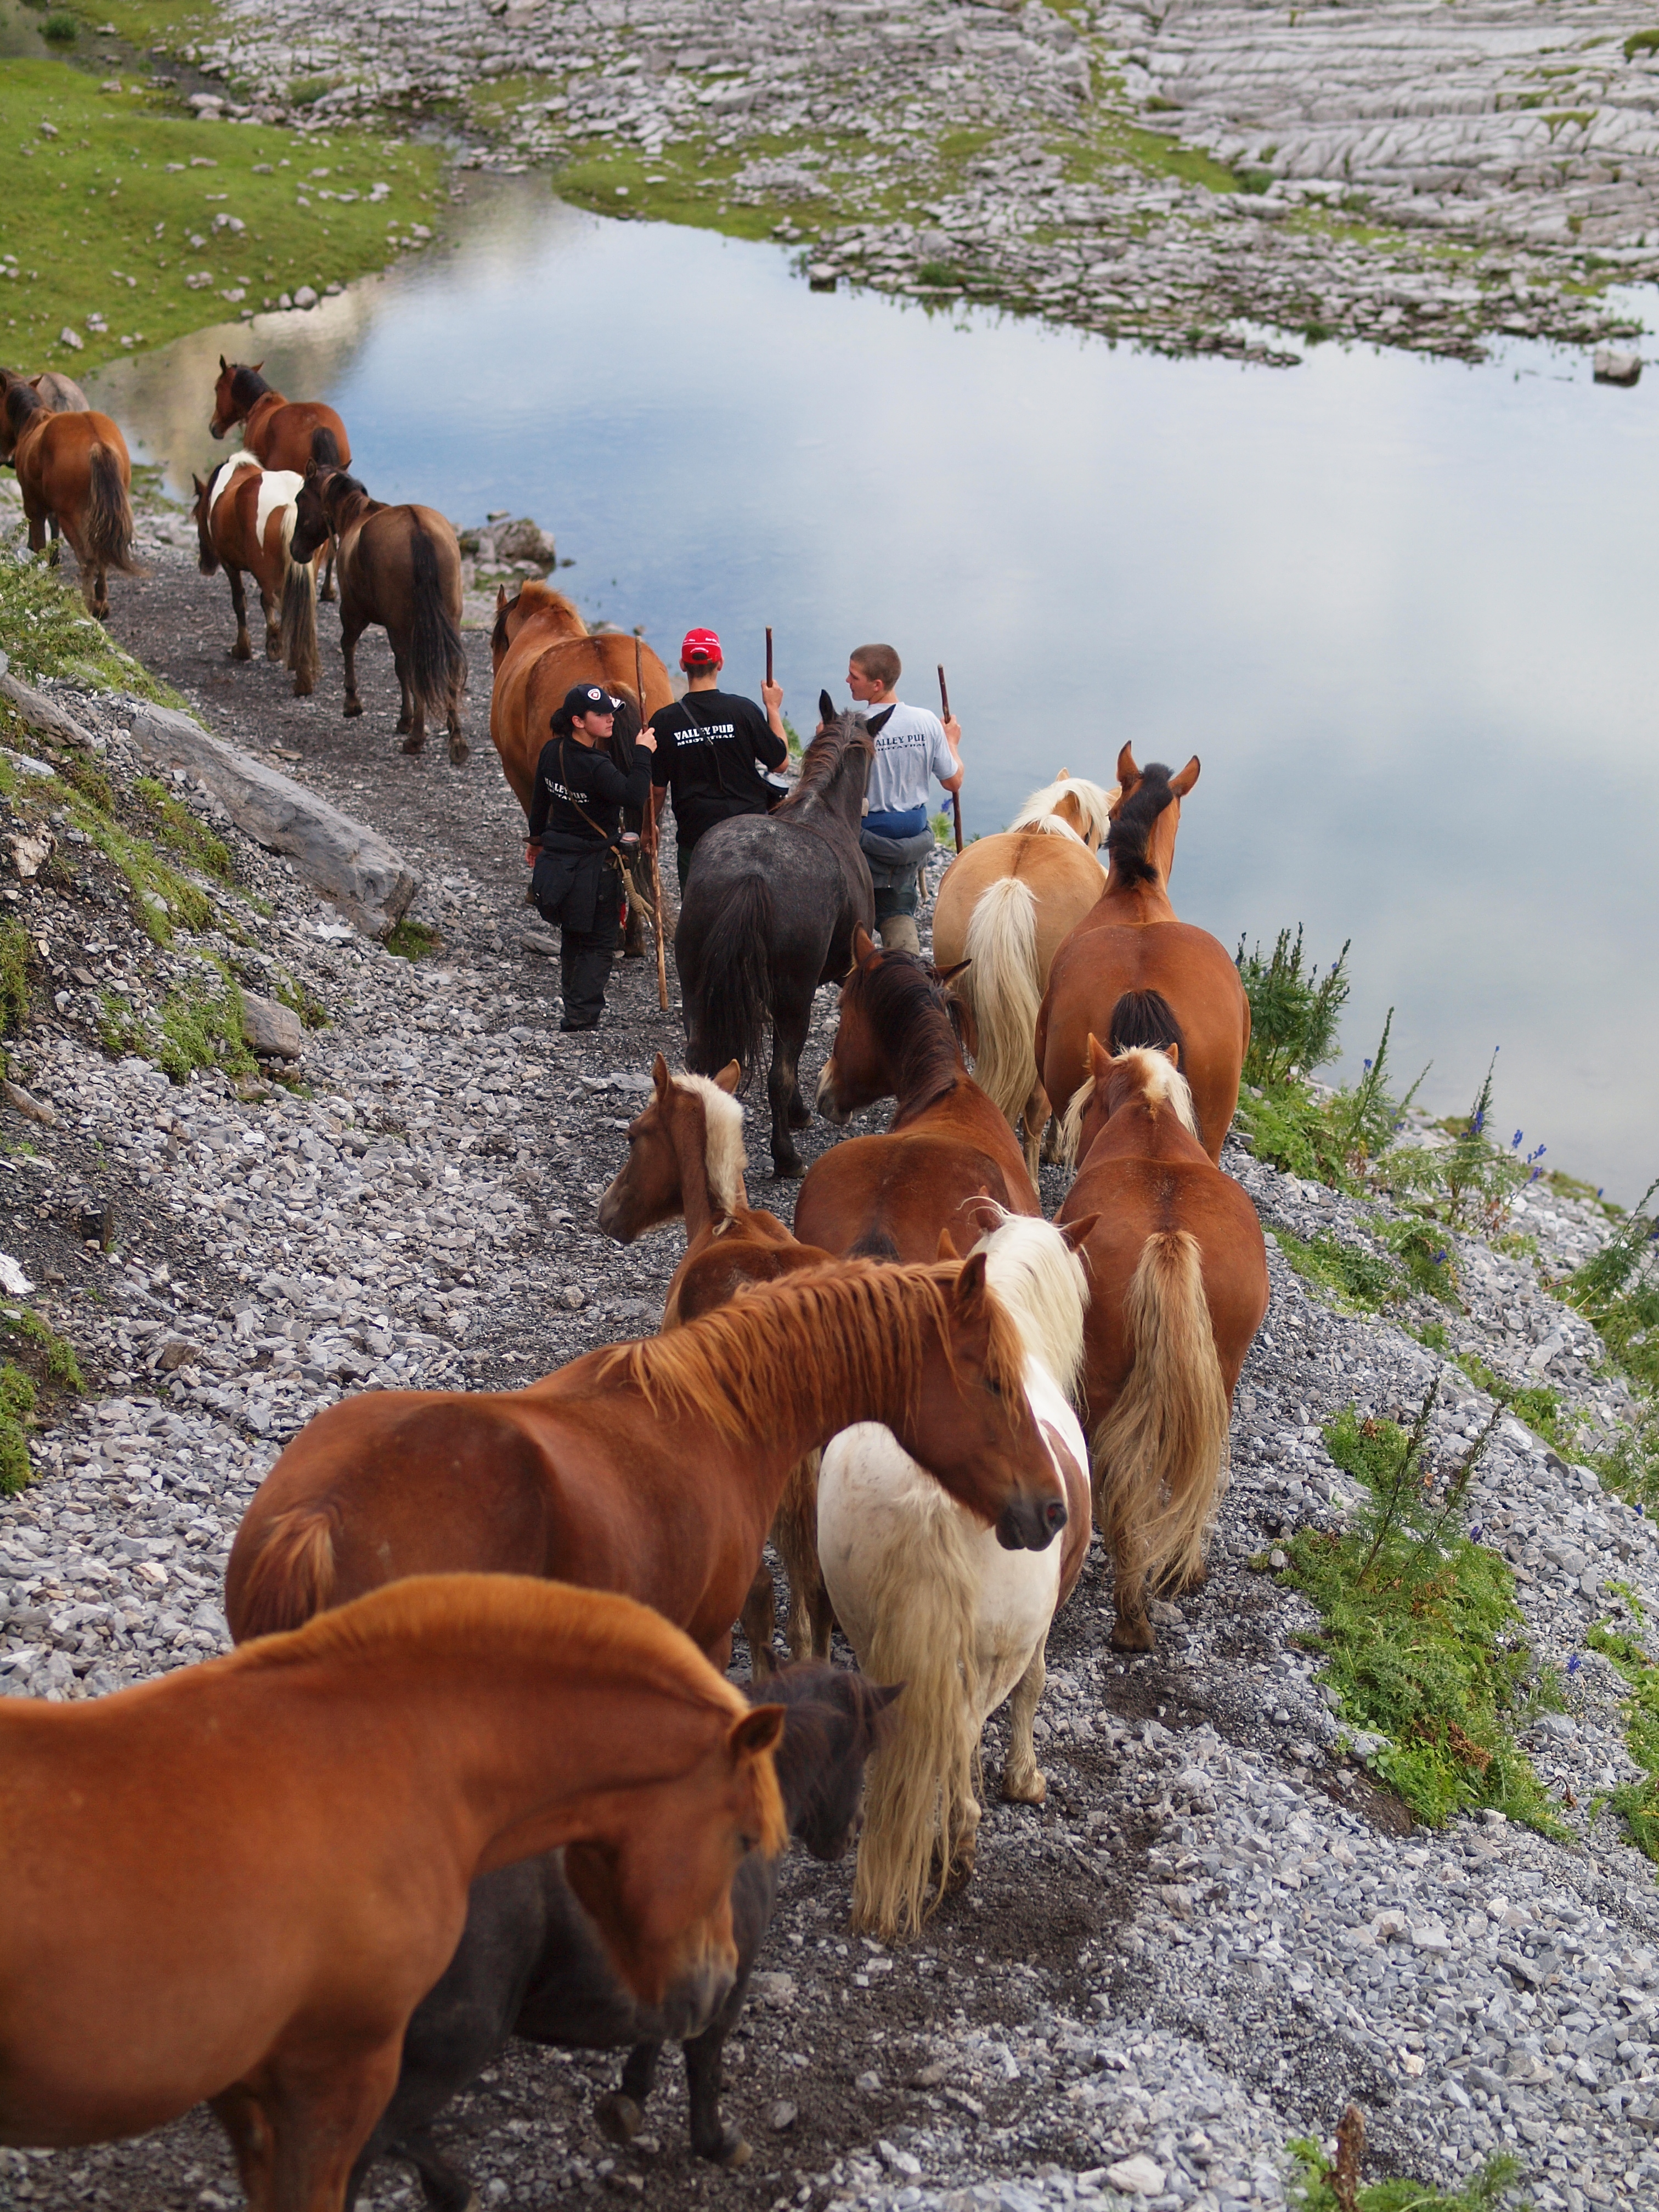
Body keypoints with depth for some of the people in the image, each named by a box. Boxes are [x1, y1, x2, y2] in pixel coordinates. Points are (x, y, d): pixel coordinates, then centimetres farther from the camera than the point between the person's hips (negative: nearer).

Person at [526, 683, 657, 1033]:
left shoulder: (551, 752, -1)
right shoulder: (595, 767, -26)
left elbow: (539, 801, 11)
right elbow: (635, 796, -33)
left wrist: (537, 839, 26)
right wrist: (643, 753, -21)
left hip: (556, 859, 7)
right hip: (593, 868, -7)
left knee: (573, 938, 21)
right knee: (599, 942, 5)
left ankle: (573, 1009, 30)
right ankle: (581, 1018, 1)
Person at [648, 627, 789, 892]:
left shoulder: (665, 721, -5)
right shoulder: (744, 710, -8)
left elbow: (658, 789, 1)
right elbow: (780, 761, 2)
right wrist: (773, 708, 13)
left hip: (693, 833, 0)